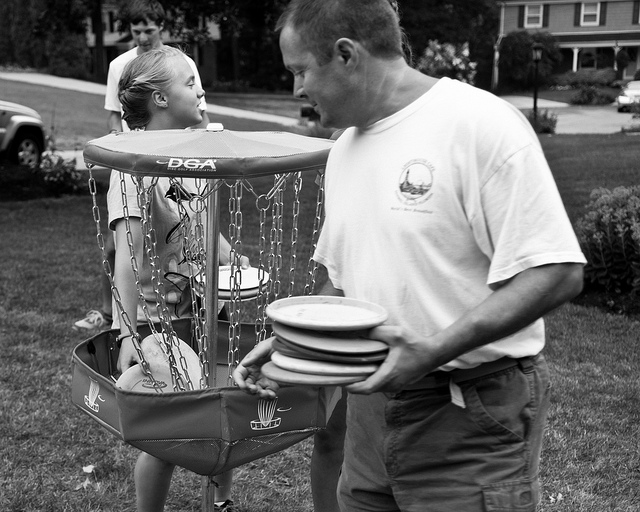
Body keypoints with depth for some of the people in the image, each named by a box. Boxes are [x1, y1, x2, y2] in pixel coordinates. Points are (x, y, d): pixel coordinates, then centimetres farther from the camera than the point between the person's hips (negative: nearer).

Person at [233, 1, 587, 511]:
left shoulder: (482, 125, -16)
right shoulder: (344, 148, 10)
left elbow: (556, 273, -19)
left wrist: (432, 351, -27)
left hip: (470, 416, -7)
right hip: (371, 403, 7)